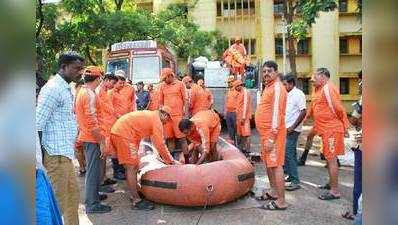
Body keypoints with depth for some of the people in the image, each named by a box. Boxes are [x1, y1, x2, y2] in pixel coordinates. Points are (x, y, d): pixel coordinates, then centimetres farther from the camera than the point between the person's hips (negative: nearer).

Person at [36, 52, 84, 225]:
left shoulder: (65, 89, 14)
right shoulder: (53, 88, -14)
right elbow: (38, 124, -19)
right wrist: (40, 156, -17)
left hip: (65, 153, 9)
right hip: (55, 154, -9)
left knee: (72, 194, 18)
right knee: (58, 200, 2)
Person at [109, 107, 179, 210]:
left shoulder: (148, 114, 22)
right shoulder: (157, 120, -4)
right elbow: (160, 145, -5)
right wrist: (171, 161, 5)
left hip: (116, 131, 10)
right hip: (124, 135, -10)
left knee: (131, 166, 17)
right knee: (132, 167, -5)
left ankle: (134, 195, 27)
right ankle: (136, 201, 2)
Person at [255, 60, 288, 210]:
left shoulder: (277, 87, -13)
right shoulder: (269, 87, 17)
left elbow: (276, 113, -20)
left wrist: (271, 138, -22)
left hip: (272, 133, -10)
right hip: (265, 133, 10)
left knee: (276, 165, -6)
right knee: (268, 163, 18)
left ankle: (281, 202, 2)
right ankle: (274, 192, 33)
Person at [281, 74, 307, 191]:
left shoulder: (298, 94, -11)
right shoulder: (288, 94, 15)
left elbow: (303, 112, -18)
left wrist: (293, 127, -19)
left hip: (292, 130, -9)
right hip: (286, 128, 9)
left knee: (288, 153, -12)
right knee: (291, 153, 15)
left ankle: (295, 181, -6)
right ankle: (291, 176, 26)